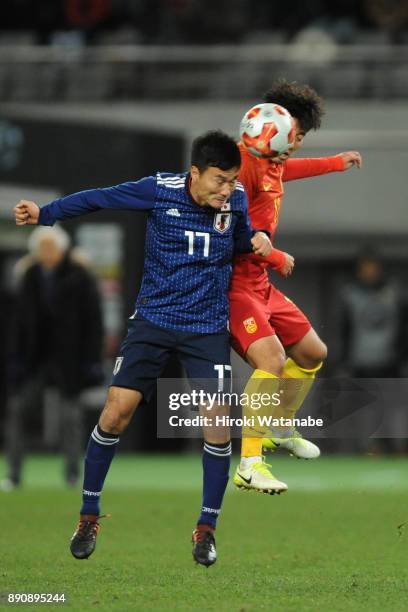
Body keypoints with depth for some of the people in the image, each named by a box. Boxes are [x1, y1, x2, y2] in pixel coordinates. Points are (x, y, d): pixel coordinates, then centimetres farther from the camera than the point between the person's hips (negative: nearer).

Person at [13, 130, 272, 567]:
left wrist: (259, 240, -7)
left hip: (208, 329, 1)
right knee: (116, 411, -9)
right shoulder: (160, 191, -11)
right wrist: (45, 213, -4)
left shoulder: (235, 200, -4)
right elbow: (99, 199, -1)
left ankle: (206, 529, 6)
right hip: (154, 320, -1)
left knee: (218, 425, -10)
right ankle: (89, 515, 9)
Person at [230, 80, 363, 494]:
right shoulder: (243, 163, -18)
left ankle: (281, 430, 40)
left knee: (312, 353, 19)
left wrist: (337, 163, 50)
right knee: (271, 358, -27)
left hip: (260, 284, 10)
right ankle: (249, 465, -27)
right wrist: (276, 258, -13)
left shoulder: (273, 164, 12)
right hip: (234, 284, -10)